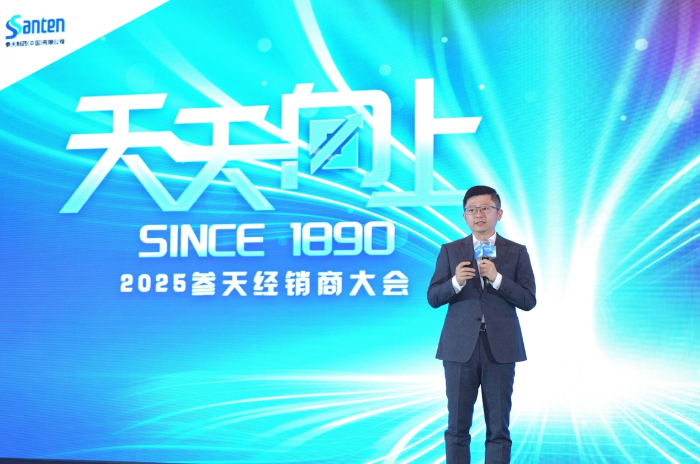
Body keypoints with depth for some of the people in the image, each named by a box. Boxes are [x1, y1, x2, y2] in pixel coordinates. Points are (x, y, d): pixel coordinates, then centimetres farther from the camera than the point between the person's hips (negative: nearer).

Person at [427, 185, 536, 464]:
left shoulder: (516, 252, 6)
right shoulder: (450, 251, 8)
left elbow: (528, 301, -1)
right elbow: (433, 298, 4)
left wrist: (497, 278, -15)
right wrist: (455, 281, -16)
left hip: (500, 349, 0)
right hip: (460, 348, 1)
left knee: (498, 427, 3)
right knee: (457, 425, 4)